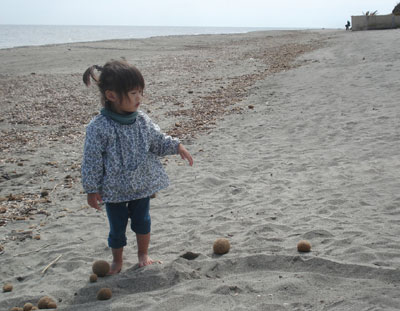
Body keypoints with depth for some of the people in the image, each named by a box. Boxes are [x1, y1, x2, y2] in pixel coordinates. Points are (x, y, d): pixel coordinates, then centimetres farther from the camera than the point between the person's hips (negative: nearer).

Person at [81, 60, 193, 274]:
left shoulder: (142, 120, -6)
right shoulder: (99, 127, -21)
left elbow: (158, 142, 8)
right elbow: (92, 161, -14)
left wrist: (177, 147, -8)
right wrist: (92, 190, -10)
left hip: (142, 184, 4)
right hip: (114, 189, -3)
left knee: (142, 221, 16)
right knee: (117, 227, 11)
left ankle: (143, 254, 39)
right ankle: (117, 260, 35)